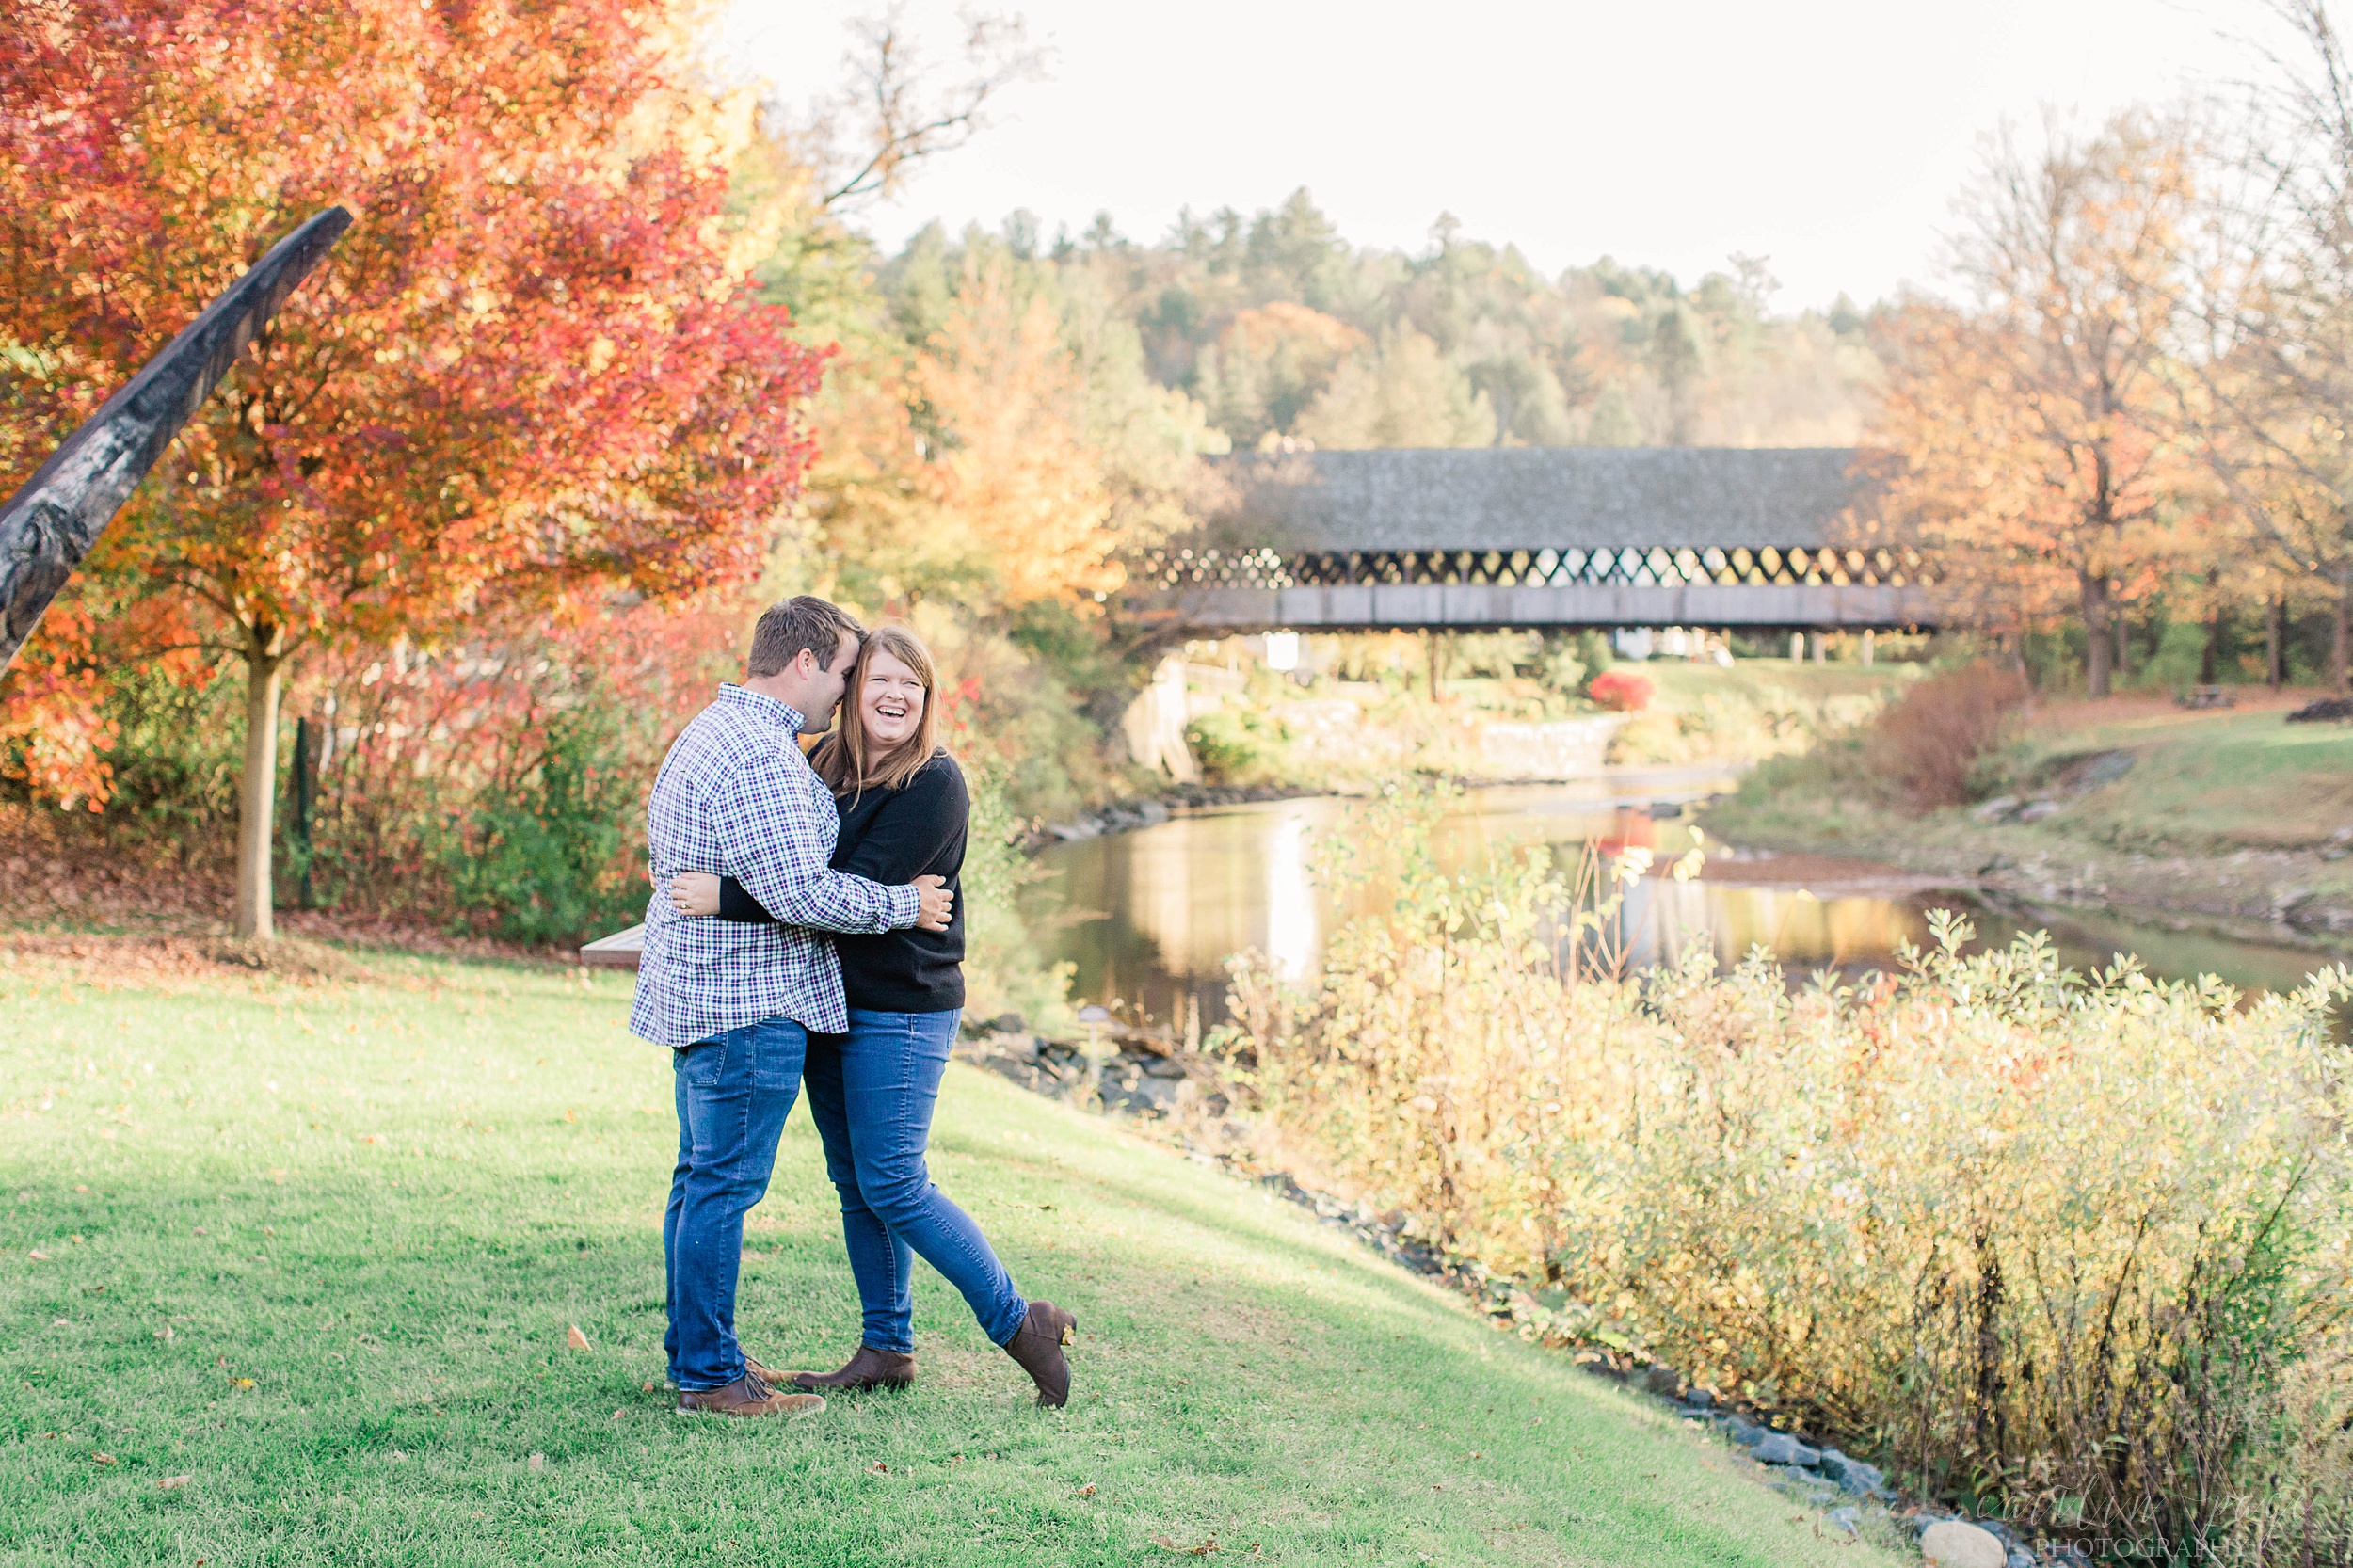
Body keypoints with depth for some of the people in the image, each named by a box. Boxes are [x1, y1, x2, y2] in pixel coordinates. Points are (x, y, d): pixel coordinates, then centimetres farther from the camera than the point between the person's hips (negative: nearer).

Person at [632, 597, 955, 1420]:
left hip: (702, 996, 11)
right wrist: (906, 904, -11)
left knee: (702, 1179, 15)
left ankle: (696, 1353, 23)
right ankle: (711, 1375, -1)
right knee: (725, 1184, -6)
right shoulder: (759, 752, -19)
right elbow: (799, 891, -24)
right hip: (747, 1003, -11)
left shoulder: (713, 730, 17)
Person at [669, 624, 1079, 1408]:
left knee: (893, 1185, -8)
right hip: (826, 1001, 8)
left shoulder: (935, 785, -15)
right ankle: (886, 1349, 22)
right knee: (854, 1182, 12)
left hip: (902, 1008, -7)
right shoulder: (825, 763, 7)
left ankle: (1019, 1322, 4)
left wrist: (728, 899, -27)